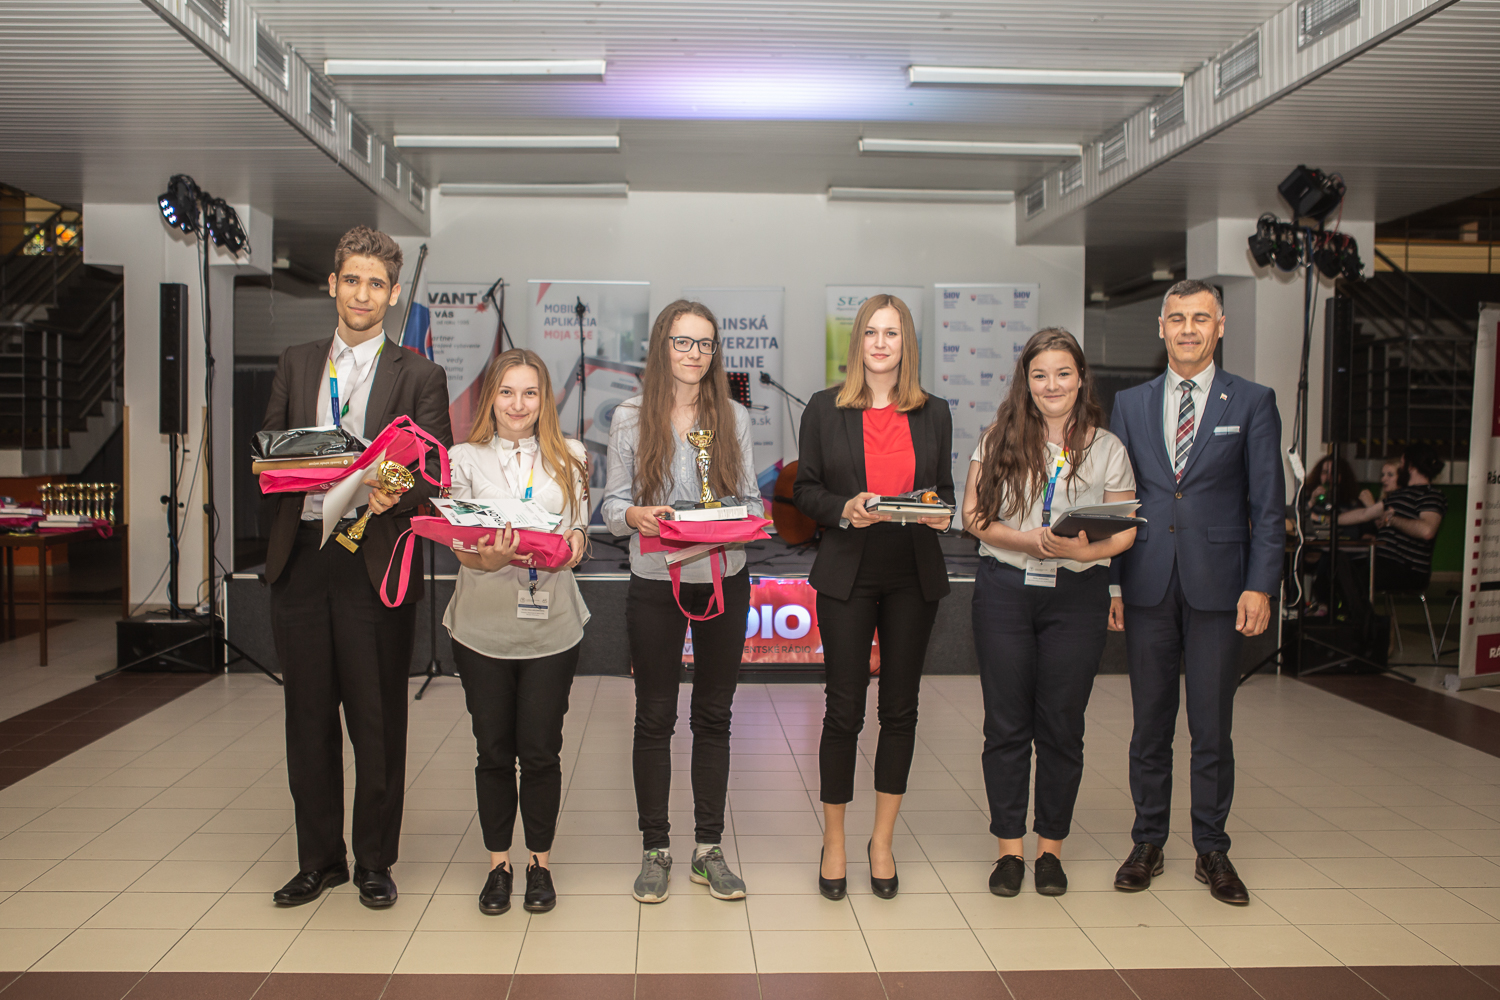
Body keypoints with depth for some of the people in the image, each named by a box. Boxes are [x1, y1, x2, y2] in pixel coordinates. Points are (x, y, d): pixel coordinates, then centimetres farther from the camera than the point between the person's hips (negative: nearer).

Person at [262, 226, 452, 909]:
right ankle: (320, 858, 26)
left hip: (374, 562, -3)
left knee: (377, 719, 4)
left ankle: (375, 862, 19)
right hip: (301, 557, 4)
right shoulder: (295, 366, 16)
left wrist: (396, 494, -23)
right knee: (308, 716, 11)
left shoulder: (420, 377, 3)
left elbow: (437, 475, -2)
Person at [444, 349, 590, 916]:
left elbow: (579, 532, 6)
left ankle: (540, 864, 21)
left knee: (541, 750, 4)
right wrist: (491, 558, -26)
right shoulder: (465, 459, 3)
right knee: (494, 750, 8)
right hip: (483, 627, 0)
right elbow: (459, 546, -4)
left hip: (551, 625, 0)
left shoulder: (568, 458, 6)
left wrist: (572, 545, -18)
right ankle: (498, 864, 23)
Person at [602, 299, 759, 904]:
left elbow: (751, 498, 8)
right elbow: (612, 503, 0)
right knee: (654, 717, 6)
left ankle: (709, 850, 21)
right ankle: (655, 850, 20)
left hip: (725, 581, 2)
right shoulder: (631, 418, 0)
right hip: (655, 585, -2)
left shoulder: (734, 418, 6)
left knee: (714, 716, 9)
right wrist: (636, 515, -21)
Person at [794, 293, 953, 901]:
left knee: (900, 708, 8)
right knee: (843, 710, 1)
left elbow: (945, 492, 12)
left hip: (914, 577, 2)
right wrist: (844, 509, -16)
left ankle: (882, 840, 23)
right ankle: (834, 843, 18)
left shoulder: (934, 414, 8)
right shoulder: (825, 409, 3)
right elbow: (805, 490, 3)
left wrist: (940, 514, -9)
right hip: (848, 575, -2)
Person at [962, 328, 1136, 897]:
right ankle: (1009, 847, 17)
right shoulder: (1000, 440, 3)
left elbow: (1126, 530, 4)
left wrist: (1086, 549, -16)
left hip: (1077, 595, 0)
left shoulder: (1108, 448, 5)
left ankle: (1051, 846, 21)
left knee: (1061, 724, 6)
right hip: (1004, 589, 0)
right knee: (1006, 723, 5)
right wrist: (1029, 541, -15)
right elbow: (973, 515, 0)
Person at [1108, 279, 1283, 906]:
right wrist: (1110, 581, 3)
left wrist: (1260, 585, -8)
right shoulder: (1130, 405, 9)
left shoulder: (1253, 403, 3)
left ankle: (1211, 850, 20)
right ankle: (1148, 843, 23)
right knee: (1150, 723, 10)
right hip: (1146, 586, 2)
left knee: (1213, 726, 5)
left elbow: (1268, 503, 0)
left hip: (1219, 587, -2)